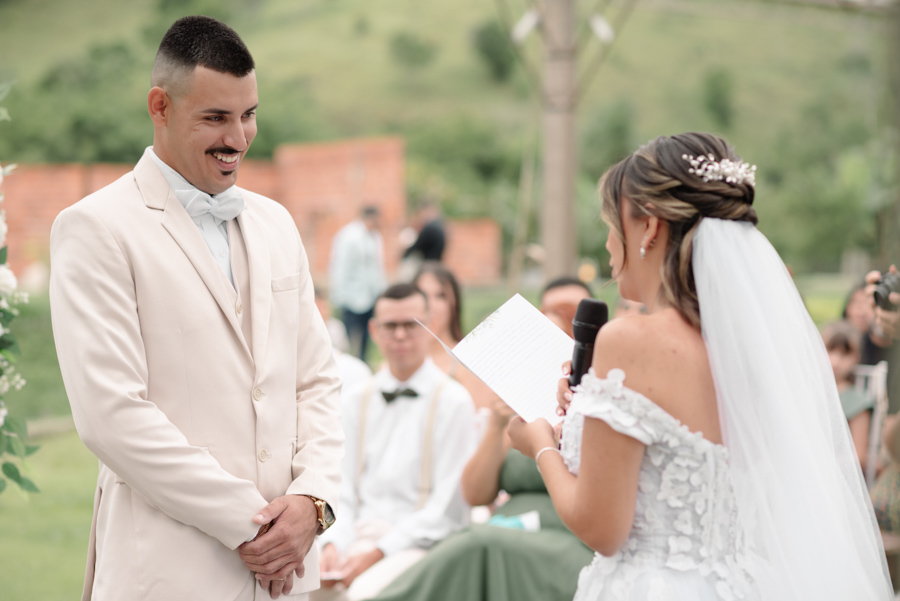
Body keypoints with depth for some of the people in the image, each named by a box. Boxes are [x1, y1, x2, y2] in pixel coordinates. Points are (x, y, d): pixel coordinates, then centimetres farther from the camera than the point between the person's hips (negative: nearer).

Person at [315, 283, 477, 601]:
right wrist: (333, 545, -7)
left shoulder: (453, 401, -2)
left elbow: (445, 507, -7)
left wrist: (378, 552, -13)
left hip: (418, 540, -4)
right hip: (358, 535, 4)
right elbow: (343, 489, 12)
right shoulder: (358, 400, 15)